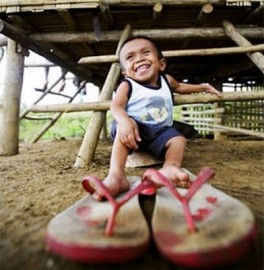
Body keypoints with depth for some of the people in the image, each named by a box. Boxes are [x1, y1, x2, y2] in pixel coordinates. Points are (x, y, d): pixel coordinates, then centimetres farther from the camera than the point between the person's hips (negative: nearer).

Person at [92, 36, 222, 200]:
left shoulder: (166, 80, 12)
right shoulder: (127, 85, -4)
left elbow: (179, 87, 37)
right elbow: (116, 106, -22)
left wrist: (202, 87, 36)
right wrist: (124, 120, -46)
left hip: (160, 131, 5)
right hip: (134, 127, -4)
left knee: (178, 140, -19)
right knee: (123, 128, -35)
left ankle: (170, 168, -45)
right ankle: (116, 175, -48)